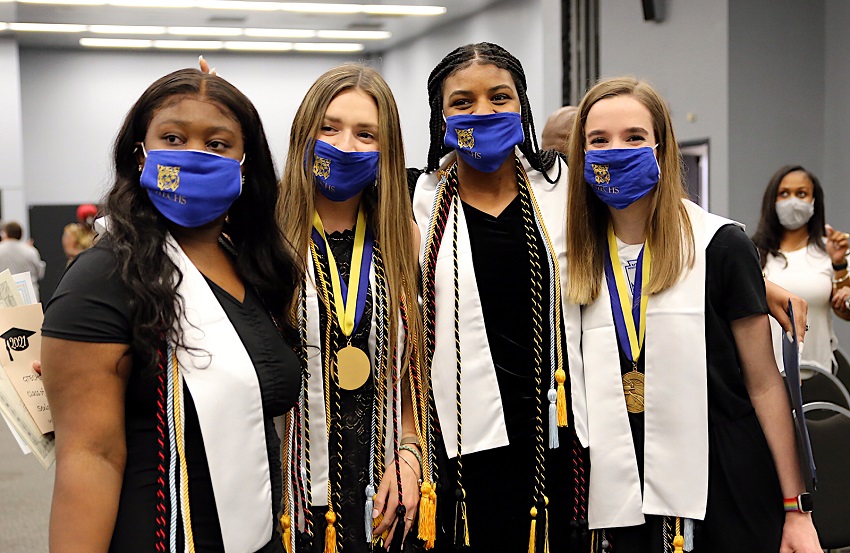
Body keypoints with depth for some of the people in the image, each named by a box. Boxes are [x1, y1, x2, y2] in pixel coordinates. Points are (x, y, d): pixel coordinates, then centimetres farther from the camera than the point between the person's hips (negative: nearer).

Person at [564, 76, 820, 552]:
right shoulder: (578, 261, 4)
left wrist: (797, 509, -6)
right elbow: (577, 392, 9)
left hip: (727, 496, -3)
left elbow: (764, 383, -4)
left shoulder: (720, 246, -6)